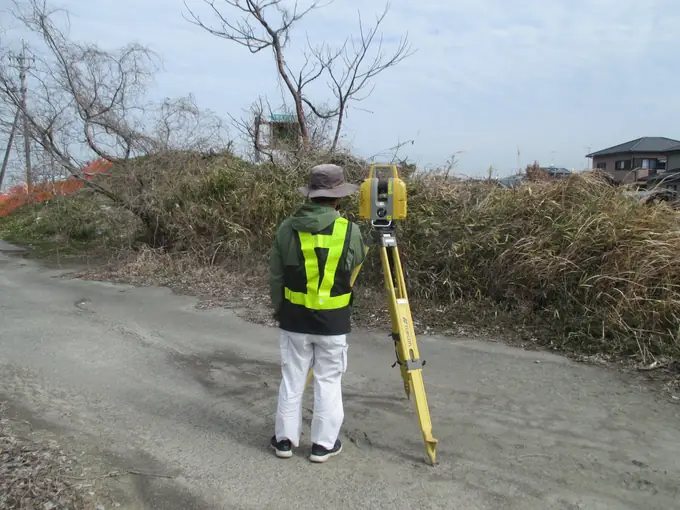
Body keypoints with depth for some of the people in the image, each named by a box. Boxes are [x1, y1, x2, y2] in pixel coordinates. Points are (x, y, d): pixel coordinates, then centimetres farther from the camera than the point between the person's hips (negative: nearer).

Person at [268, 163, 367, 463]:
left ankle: (285, 439, 24)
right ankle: (324, 443, 20)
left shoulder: (287, 229, -7)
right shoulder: (350, 231, -12)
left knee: (292, 379, 14)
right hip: (333, 322, -1)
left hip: (294, 319, 2)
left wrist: (279, 310, 15)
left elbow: (275, 278, 1)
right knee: (328, 381, 11)